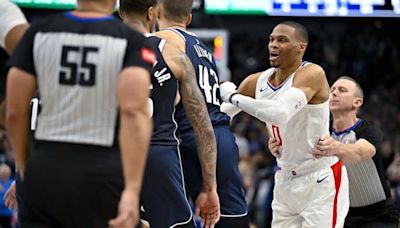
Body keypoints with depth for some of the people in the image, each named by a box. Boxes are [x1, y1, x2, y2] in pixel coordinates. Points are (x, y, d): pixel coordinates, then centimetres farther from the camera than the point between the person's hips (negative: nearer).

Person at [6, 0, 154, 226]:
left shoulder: (39, 33, 3)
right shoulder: (131, 41, -5)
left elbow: (15, 112, 3)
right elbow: (133, 112, -19)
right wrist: (133, 189, -22)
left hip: (45, 168, 2)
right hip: (102, 174, -2)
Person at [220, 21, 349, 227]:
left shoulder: (312, 74, -20)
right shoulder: (257, 82, 1)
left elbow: (281, 113, -36)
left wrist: (234, 97, -27)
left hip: (321, 180, -7)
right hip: (286, 180, 7)